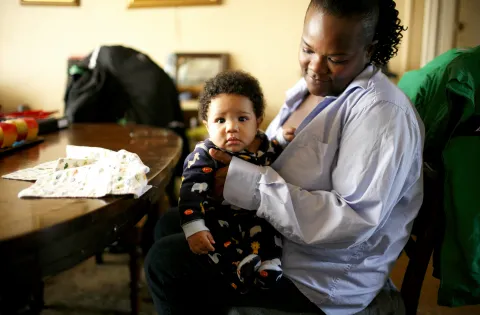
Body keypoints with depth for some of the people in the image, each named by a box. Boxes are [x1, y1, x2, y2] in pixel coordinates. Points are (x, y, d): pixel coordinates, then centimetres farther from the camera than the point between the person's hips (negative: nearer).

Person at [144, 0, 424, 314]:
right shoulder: (312, 85, 5)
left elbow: (354, 222, -29)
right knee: (171, 225, 15)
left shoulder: (383, 113, -22)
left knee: (166, 259, -12)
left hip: (321, 280, -8)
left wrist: (254, 187, -31)